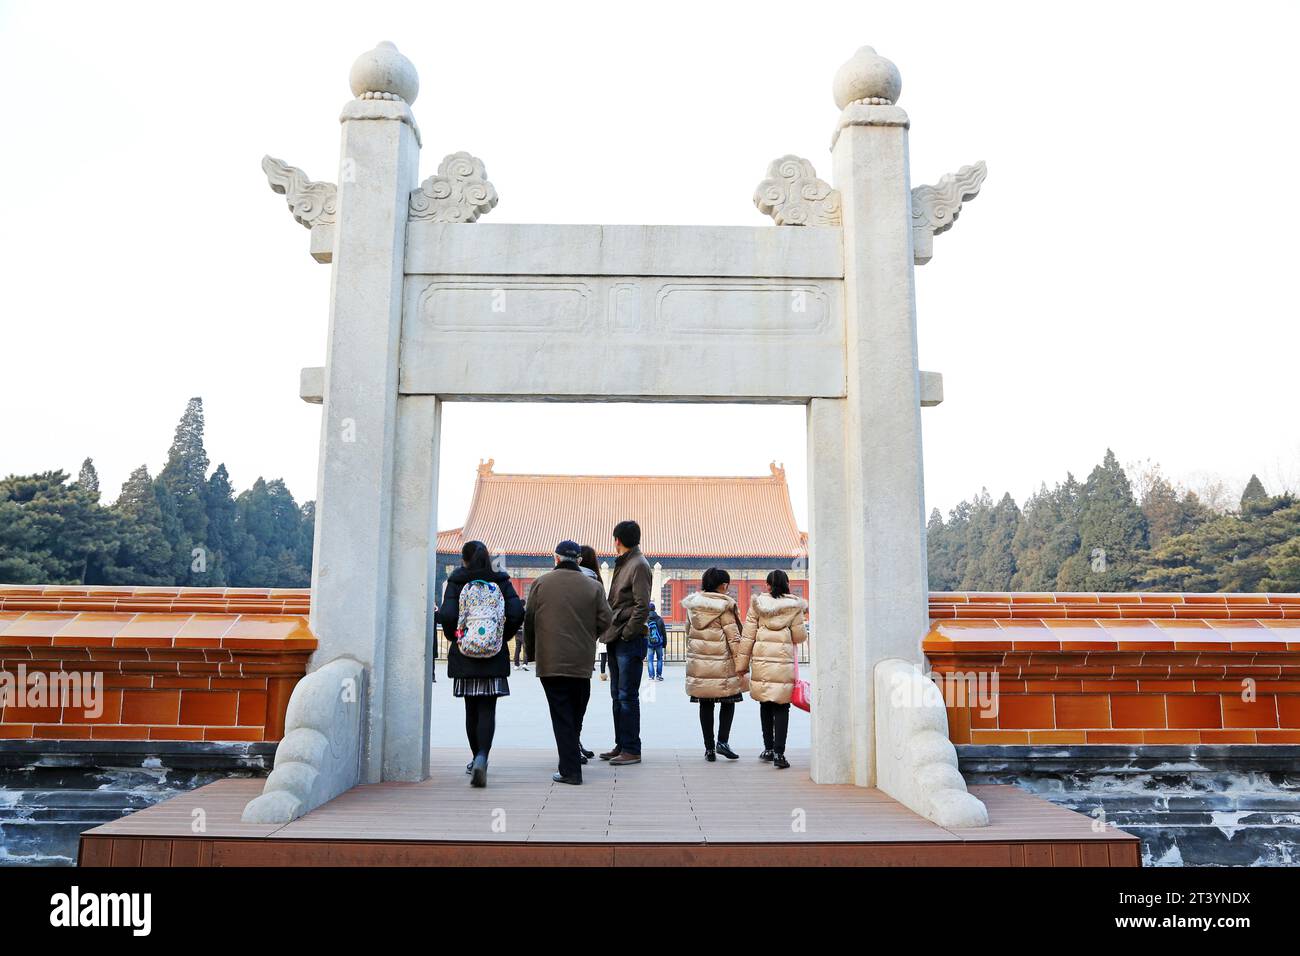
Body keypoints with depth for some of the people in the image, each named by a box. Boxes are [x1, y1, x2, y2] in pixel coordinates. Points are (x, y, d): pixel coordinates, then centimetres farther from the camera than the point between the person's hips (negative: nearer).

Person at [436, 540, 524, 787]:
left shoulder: (456, 582, -1)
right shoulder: (501, 581, 2)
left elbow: (447, 616, -13)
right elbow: (517, 613, -9)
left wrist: (453, 636, 6)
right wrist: (503, 637, 6)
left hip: (464, 655, 0)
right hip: (495, 656, 0)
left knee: (471, 709, 14)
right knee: (487, 710, -1)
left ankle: (477, 759, 28)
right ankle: (481, 757, -20)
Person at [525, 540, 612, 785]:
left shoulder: (540, 583, 1)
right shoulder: (594, 587, 2)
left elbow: (529, 620, 2)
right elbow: (605, 620, 0)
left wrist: (532, 652, 15)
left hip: (550, 662, -1)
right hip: (582, 662, 2)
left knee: (562, 716, 1)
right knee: (576, 715, 16)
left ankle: (570, 770, -1)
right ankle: (571, 762, 25)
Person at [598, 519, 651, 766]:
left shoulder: (639, 565, -11)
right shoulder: (622, 564, 18)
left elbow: (642, 607, -18)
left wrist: (626, 633, -15)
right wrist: (611, 632, 10)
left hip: (630, 641, -9)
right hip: (616, 640, 9)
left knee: (627, 696, -5)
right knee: (618, 695, 14)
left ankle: (632, 750, 3)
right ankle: (621, 745, 23)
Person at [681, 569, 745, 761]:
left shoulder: (692, 604, 7)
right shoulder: (724, 606, -9)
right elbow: (733, 637, -9)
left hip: (698, 662, 4)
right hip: (721, 661, -4)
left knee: (706, 704, 10)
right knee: (728, 701, 10)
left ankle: (709, 747, 12)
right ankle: (722, 741, 0)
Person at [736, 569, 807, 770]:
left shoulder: (757, 603, 3)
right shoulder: (794, 606, -1)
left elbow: (747, 636, 2)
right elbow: (799, 636, 2)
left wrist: (742, 662, 8)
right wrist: (806, 633, 26)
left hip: (761, 661, 2)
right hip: (784, 662, -2)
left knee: (765, 705, 17)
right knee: (781, 707, 2)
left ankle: (768, 748, 24)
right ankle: (779, 753, -6)